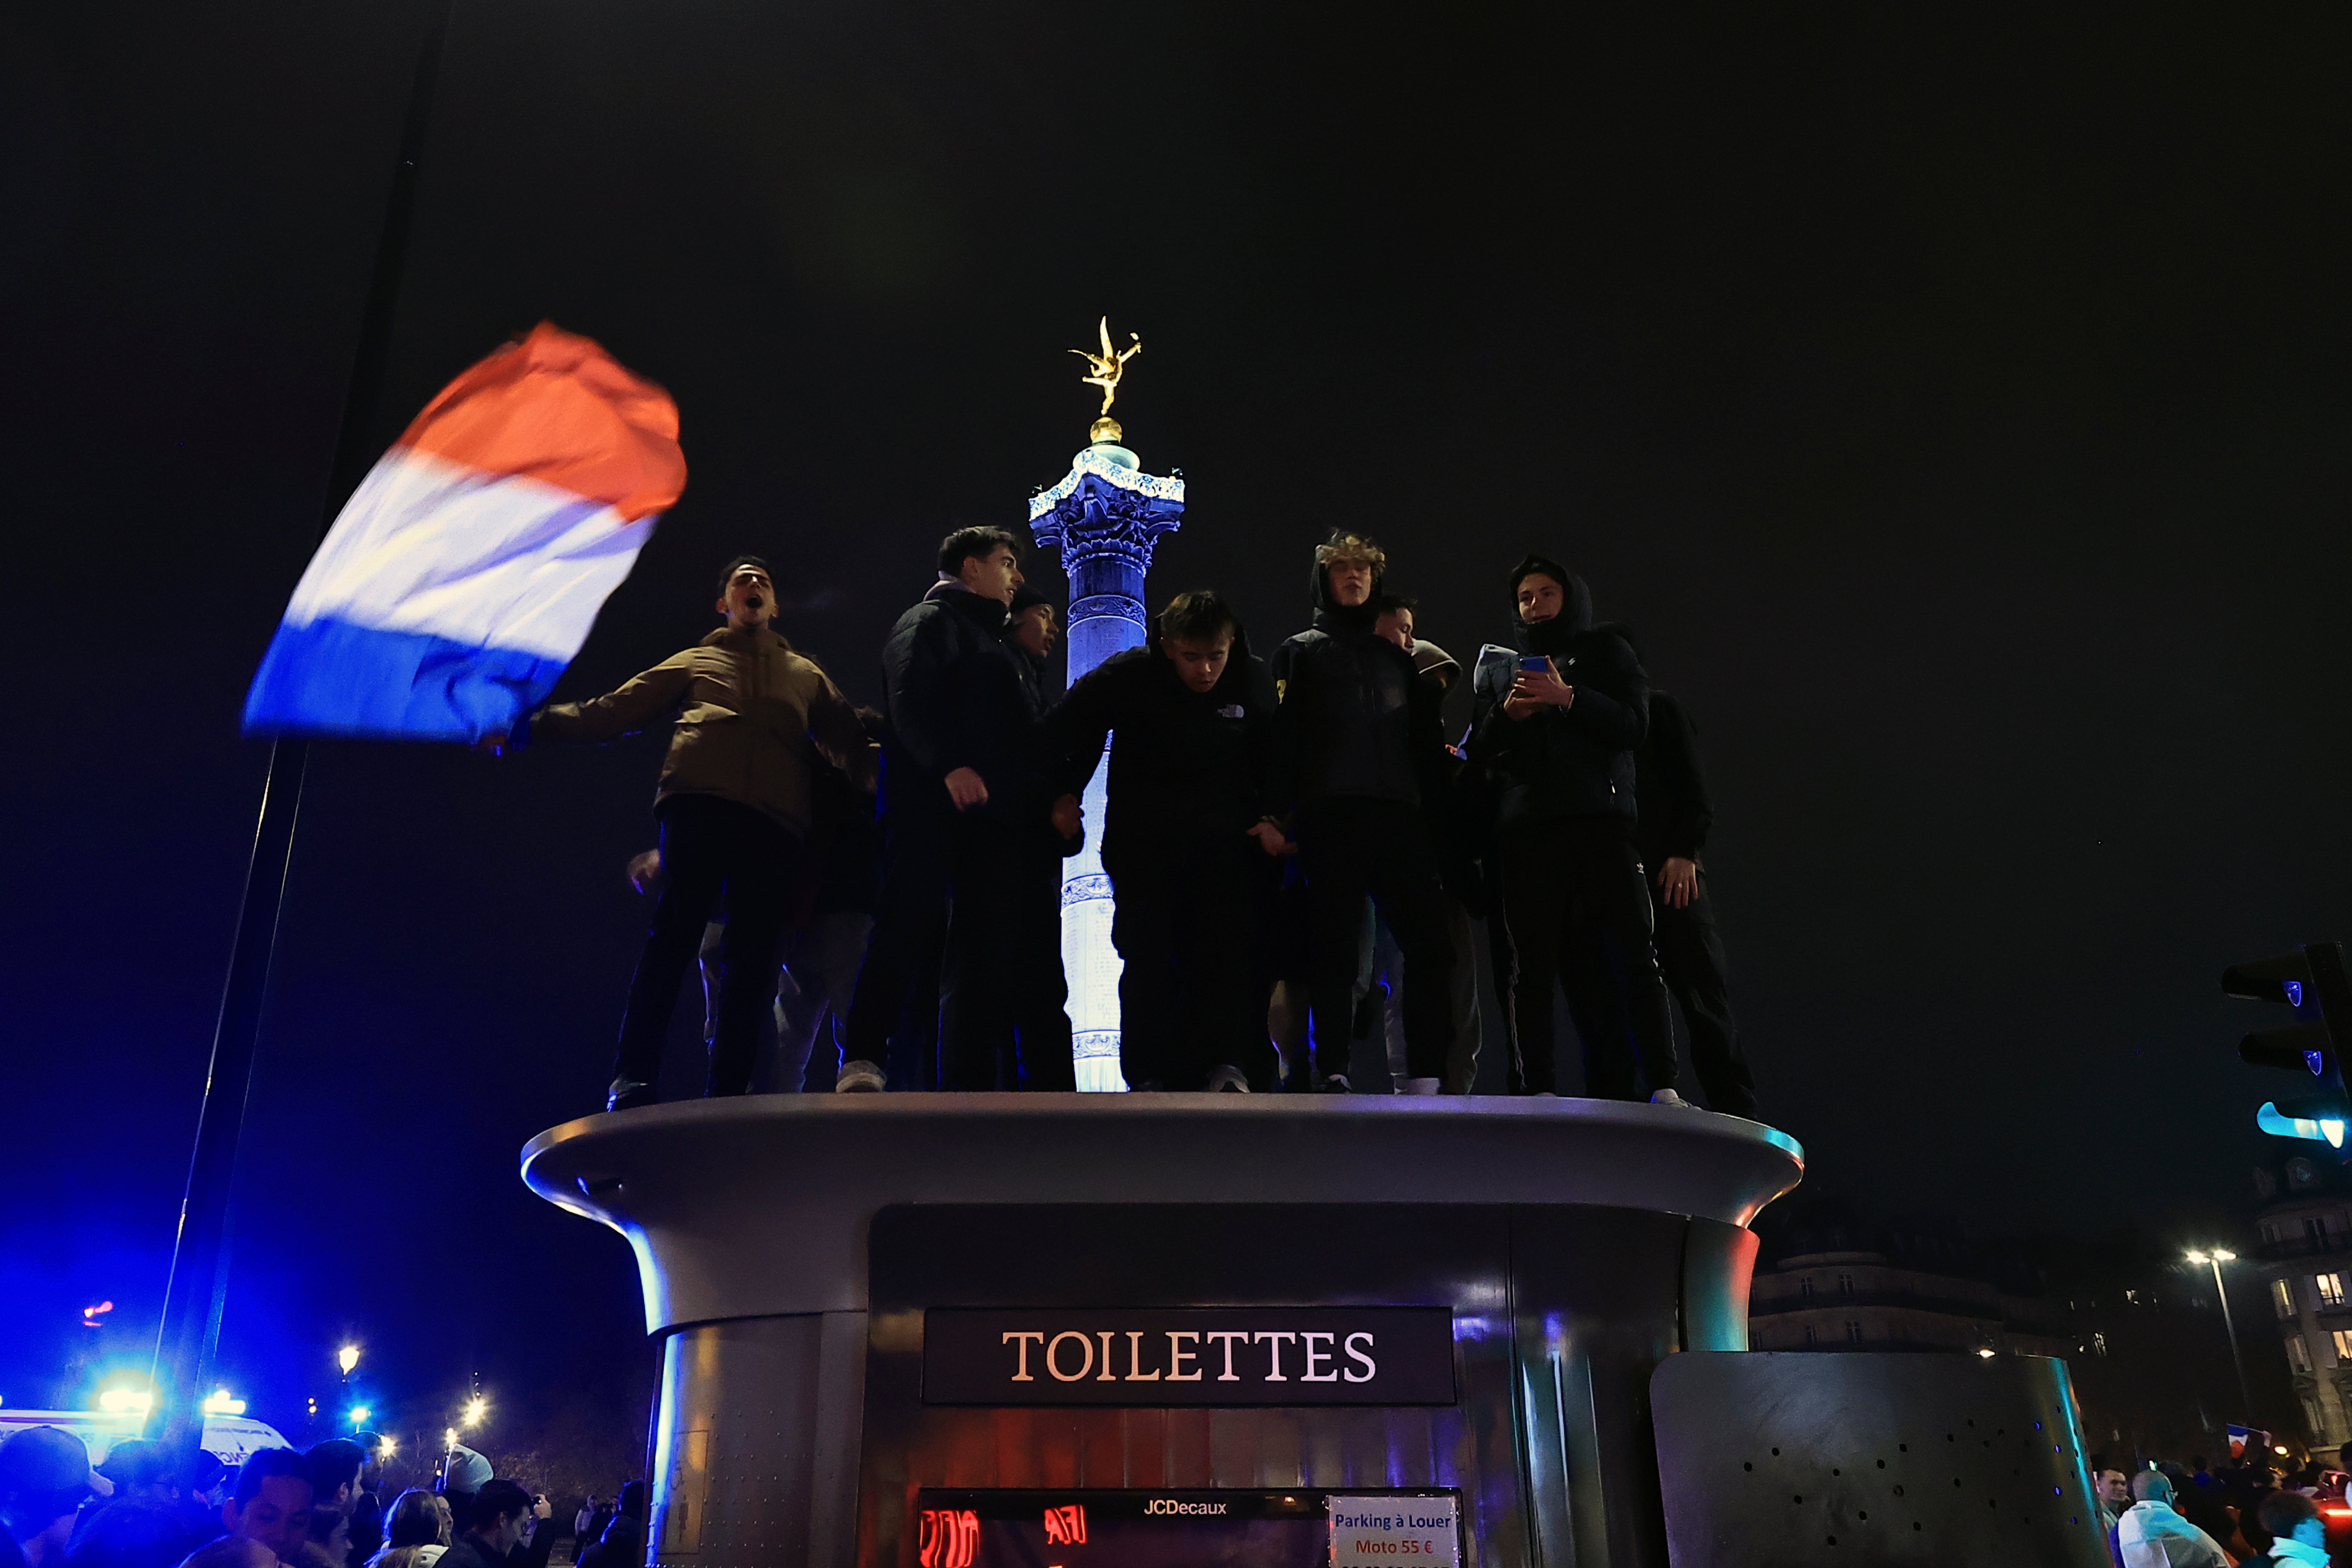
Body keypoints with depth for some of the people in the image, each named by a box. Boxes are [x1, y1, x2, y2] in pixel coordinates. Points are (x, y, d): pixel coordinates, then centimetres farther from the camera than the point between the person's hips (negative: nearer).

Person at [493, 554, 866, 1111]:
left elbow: (851, 741, 22)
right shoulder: (693, 662, 30)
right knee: (676, 929, -16)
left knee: (754, 956, -9)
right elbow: (610, 712, 24)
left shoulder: (807, 676, 33)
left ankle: (730, 1094, -11)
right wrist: (529, 726, 16)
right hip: (700, 804, -1)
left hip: (776, 819, 1)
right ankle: (633, 1079, -19)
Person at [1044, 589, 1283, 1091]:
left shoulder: (1255, 679, -4)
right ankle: (1152, 1077, -1)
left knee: (1229, 949, -9)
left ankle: (1230, 1071, -9)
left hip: (1225, 836, 1)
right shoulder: (1128, 676, -12)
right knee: (1147, 954, -5)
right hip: (1143, 837, -1)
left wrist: (1274, 819, -2)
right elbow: (1064, 732, -2)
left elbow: (1276, 756, 8)